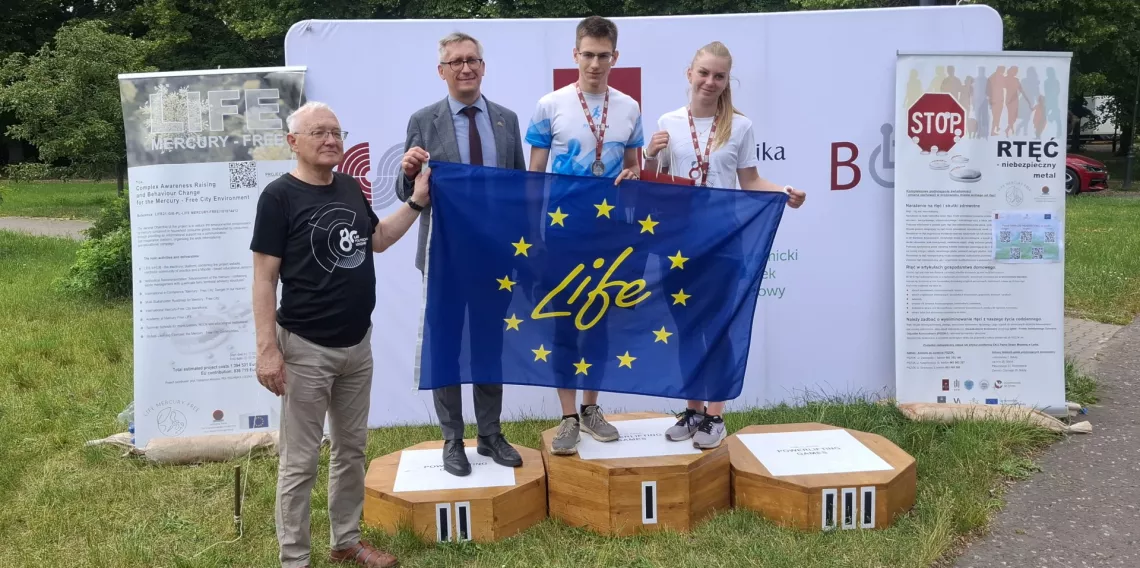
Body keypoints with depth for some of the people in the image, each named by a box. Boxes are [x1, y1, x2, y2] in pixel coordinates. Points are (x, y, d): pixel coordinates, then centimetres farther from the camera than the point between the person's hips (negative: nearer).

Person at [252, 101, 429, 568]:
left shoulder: (350, 187, 7)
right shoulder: (280, 196, -12)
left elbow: (378, 240, 22)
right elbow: (264, 276, -13)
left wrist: (417, 201, 11)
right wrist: (267, 348, -18)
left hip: (358, 344, 7)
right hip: (306, 349, -7)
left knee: (352, 449, 17)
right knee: (300, 461, 3)